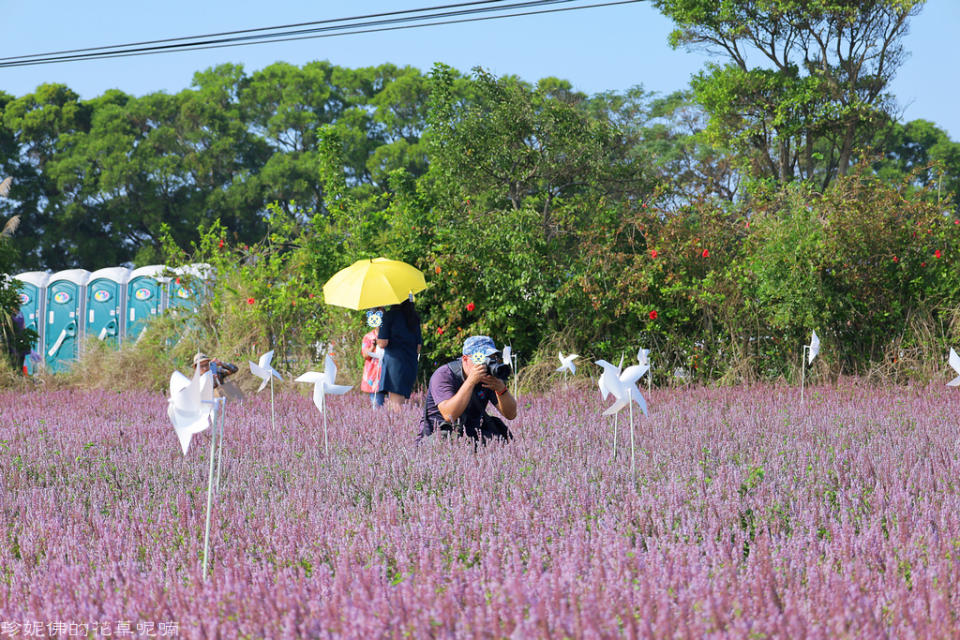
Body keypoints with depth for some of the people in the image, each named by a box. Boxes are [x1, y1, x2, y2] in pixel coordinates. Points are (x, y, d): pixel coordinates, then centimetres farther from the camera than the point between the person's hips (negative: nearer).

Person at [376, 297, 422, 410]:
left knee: (395, 404, -8)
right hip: (411, 365, 6)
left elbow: (382, 343, -9)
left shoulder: (389, 316, -6)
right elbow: (419, 345, 14)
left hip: (394, 362, -6)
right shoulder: (415, 318, 11)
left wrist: (377, 334, 10)